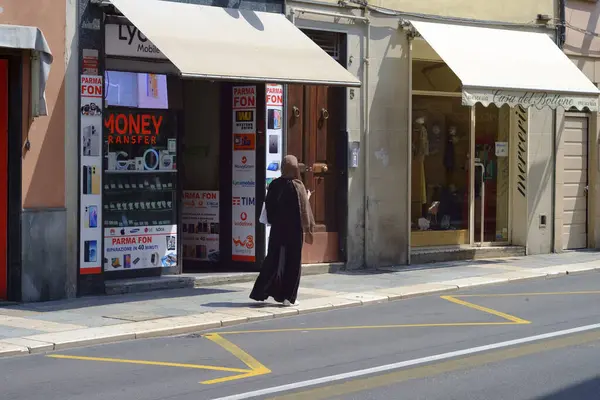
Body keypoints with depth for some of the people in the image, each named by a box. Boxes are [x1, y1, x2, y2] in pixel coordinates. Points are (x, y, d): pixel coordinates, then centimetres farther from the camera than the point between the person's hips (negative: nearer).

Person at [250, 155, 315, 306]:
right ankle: (288, 296, 5)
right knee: (292, 261, 5)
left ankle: (260, 292, 5)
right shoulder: (297, 186, -11)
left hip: (277, 228, 4)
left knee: (274, 259, 11)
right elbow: (303, 209, -12)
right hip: (294, 230, -4)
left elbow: (269, 207, 5)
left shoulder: (274, 185, 1)